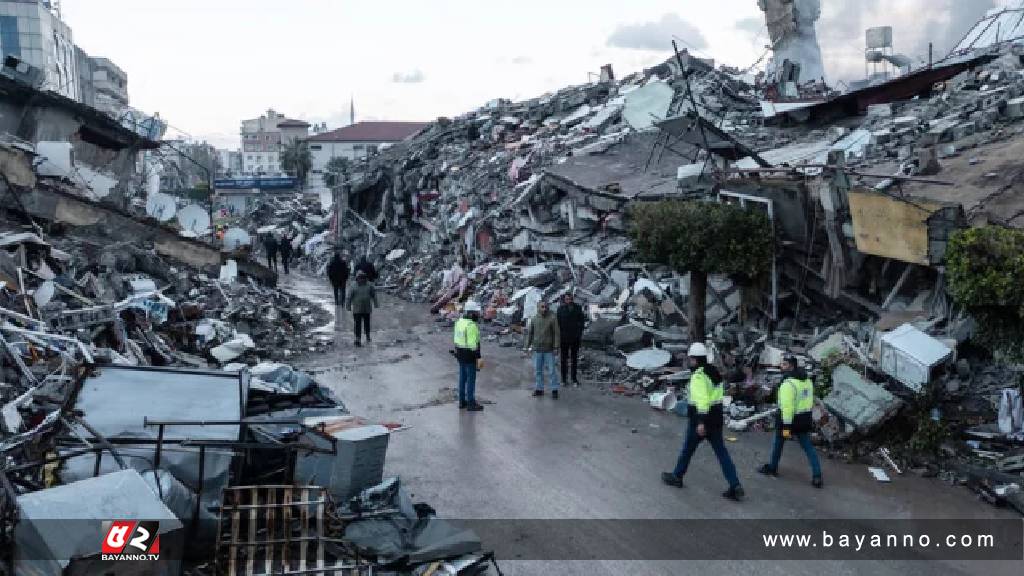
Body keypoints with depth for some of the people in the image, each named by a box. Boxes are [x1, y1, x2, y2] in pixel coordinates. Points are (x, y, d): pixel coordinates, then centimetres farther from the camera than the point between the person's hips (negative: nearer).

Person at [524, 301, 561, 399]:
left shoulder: (552, 318, -7)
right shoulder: (534, 319, 4)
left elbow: (556, 334, -6)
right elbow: (529, 333, 11)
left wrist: (556, 347, -11)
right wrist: (526, 346, 8)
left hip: (549, 349, -4)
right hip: (537, 349, 4)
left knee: (552, 370, 0)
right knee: (538, 370, 10)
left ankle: (554, 390, 9)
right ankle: (539, 389, 21)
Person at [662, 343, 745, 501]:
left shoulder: (699, 375, -17)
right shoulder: (714, 372, 12)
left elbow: (702, 399, -24)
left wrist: (701, 422, -25)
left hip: (701, 419, -8)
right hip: (716, 417, 8)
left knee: (687, 449, 11)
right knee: (721, 452, 6)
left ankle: (676, 477, 28)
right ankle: (735, 487, -1)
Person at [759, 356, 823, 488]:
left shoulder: (788, 383, -23)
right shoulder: (807, 379, 6)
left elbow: (787, 406, -26)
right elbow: (810, 400, 15)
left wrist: (786, 426, -25)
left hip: (789, 418, -7)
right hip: (804, 418, 7)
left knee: (778, 443, 16)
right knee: (808, 447, 7)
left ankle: (772, 468, 32)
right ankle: (817, 476, -1)